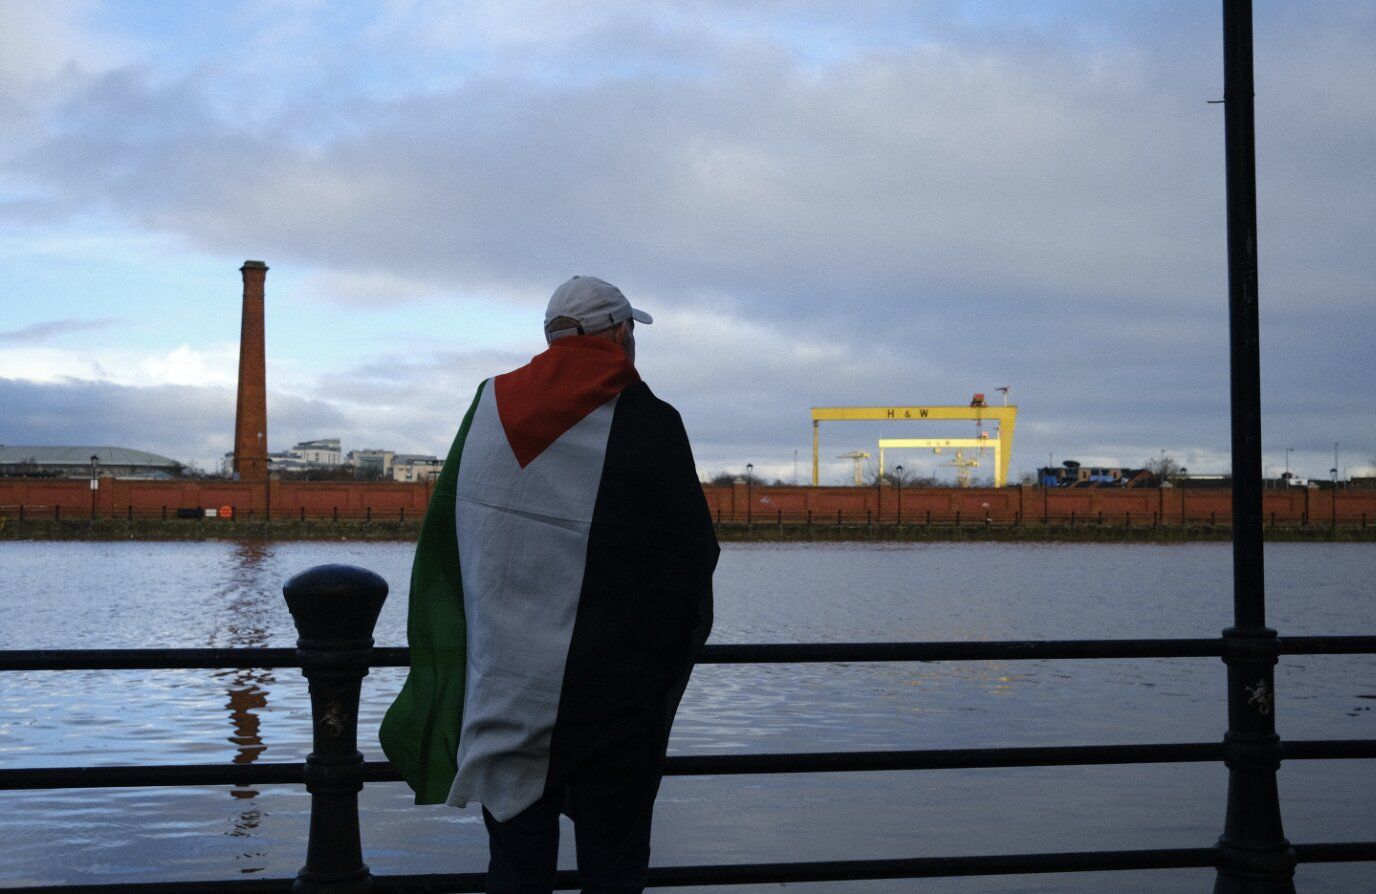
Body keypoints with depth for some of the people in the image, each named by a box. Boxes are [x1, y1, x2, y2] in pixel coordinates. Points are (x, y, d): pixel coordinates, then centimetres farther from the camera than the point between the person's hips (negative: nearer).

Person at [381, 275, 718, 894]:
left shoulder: (487, 409, 3)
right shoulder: (650, 425, -10)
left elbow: (441, 548, 8)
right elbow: (693, 559, -7)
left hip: (499, 696, 4)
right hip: (609, 700, -3)